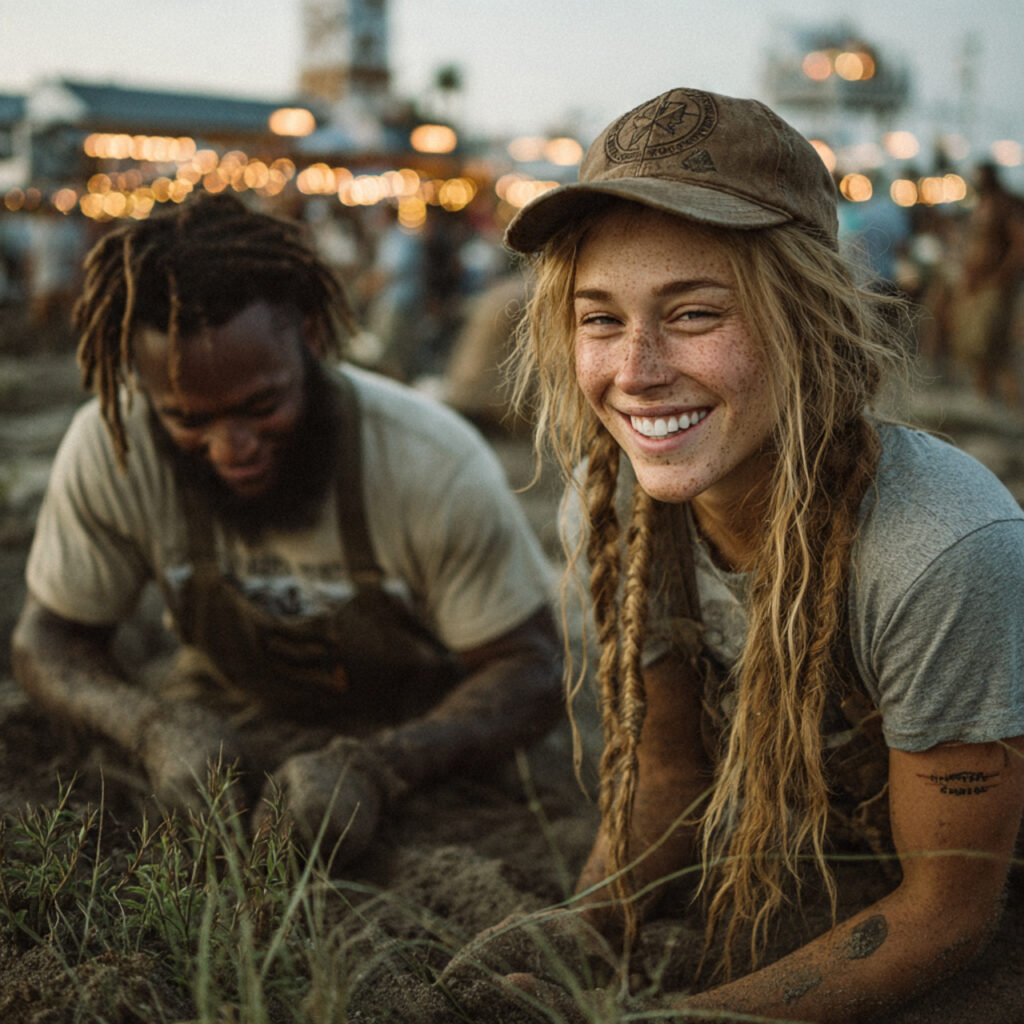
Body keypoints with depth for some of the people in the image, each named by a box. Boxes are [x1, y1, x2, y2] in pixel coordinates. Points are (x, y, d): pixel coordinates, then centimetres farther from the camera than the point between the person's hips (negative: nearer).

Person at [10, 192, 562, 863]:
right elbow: (51, 638, -7)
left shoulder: (437, 468, -27)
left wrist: (373, 770, -37)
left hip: (420, 734, -2)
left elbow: (529, 670, -19)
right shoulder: (107, 452, -21)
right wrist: (153, 726, -29)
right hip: (224, 715, 3)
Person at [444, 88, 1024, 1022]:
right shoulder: (609, 506, -15)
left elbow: (947, 909, -20)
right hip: (771, 890, 4)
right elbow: (672, 774, -2)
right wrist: (587, 924, -19)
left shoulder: (948, 553, -32)